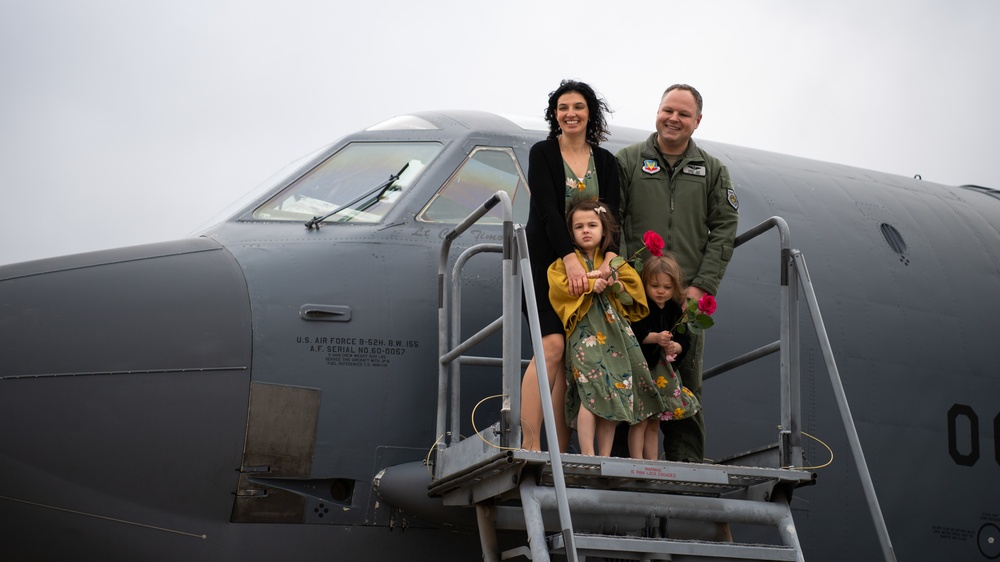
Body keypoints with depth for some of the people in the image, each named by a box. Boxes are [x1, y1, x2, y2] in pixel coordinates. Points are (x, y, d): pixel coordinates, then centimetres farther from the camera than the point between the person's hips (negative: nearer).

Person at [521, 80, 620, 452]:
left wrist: (609, 254, -18)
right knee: (552, 346, -19)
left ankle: (560, 454, -1)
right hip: (547, 263, -4)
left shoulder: (606, 162, 12)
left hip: (589, 267, 4)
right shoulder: (542, 153, 1)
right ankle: (530, 446, -21)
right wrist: (570, 258, -23)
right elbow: (547, 209, -11)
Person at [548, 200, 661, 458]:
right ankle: (588, 456, -21)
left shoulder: (614, 261, 20)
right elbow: (559, 286, -10)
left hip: (616, 332, 5)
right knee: (592, 391, -21)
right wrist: (590, 284, -13)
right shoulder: (566, 262, 8)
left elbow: (632, 297, 17)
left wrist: (617, 286, -3)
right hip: (586, 333, -5)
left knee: (613, 395, -2)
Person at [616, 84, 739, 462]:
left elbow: (724, 230, 7)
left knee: (686, 386, 2)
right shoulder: (627, 162, 8)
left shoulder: (712, 171, 12)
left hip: (688, 298, 1)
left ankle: (686, 464, 7)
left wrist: (702, 286, -4)